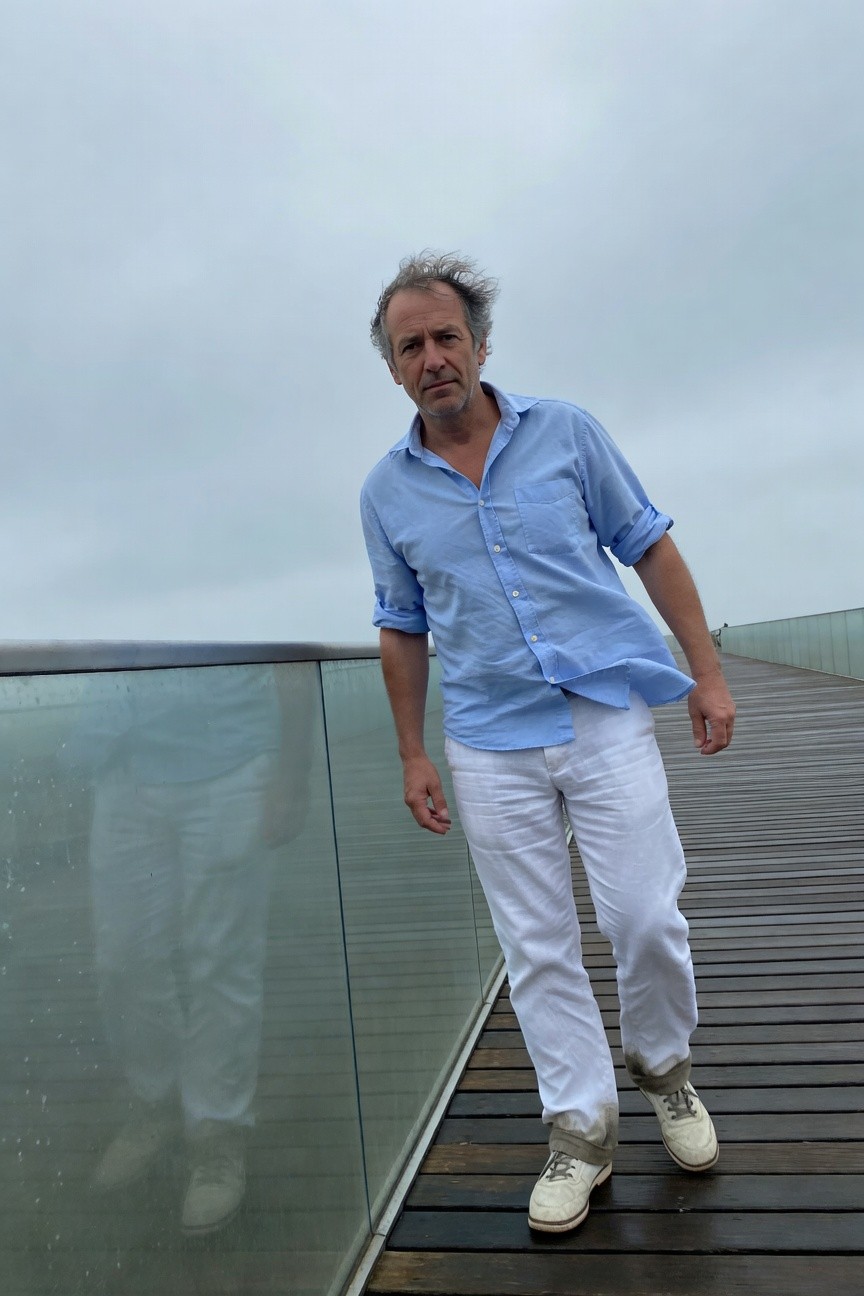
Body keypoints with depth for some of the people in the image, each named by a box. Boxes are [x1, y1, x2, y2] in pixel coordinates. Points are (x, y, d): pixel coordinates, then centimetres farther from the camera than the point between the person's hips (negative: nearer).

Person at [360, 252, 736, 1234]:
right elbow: (403, 629, 11)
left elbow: (650, 547, 5)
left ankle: (662, 1062, 31)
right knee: (536, 947, 7)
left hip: (608, 715, -1)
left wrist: (707, 673, 0)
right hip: (491, 748, 1)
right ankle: (581, 1126, 24)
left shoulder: (565, 432, 1)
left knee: (645, 917, 0)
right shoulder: (387, 491, 5)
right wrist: (412, 756, 9)